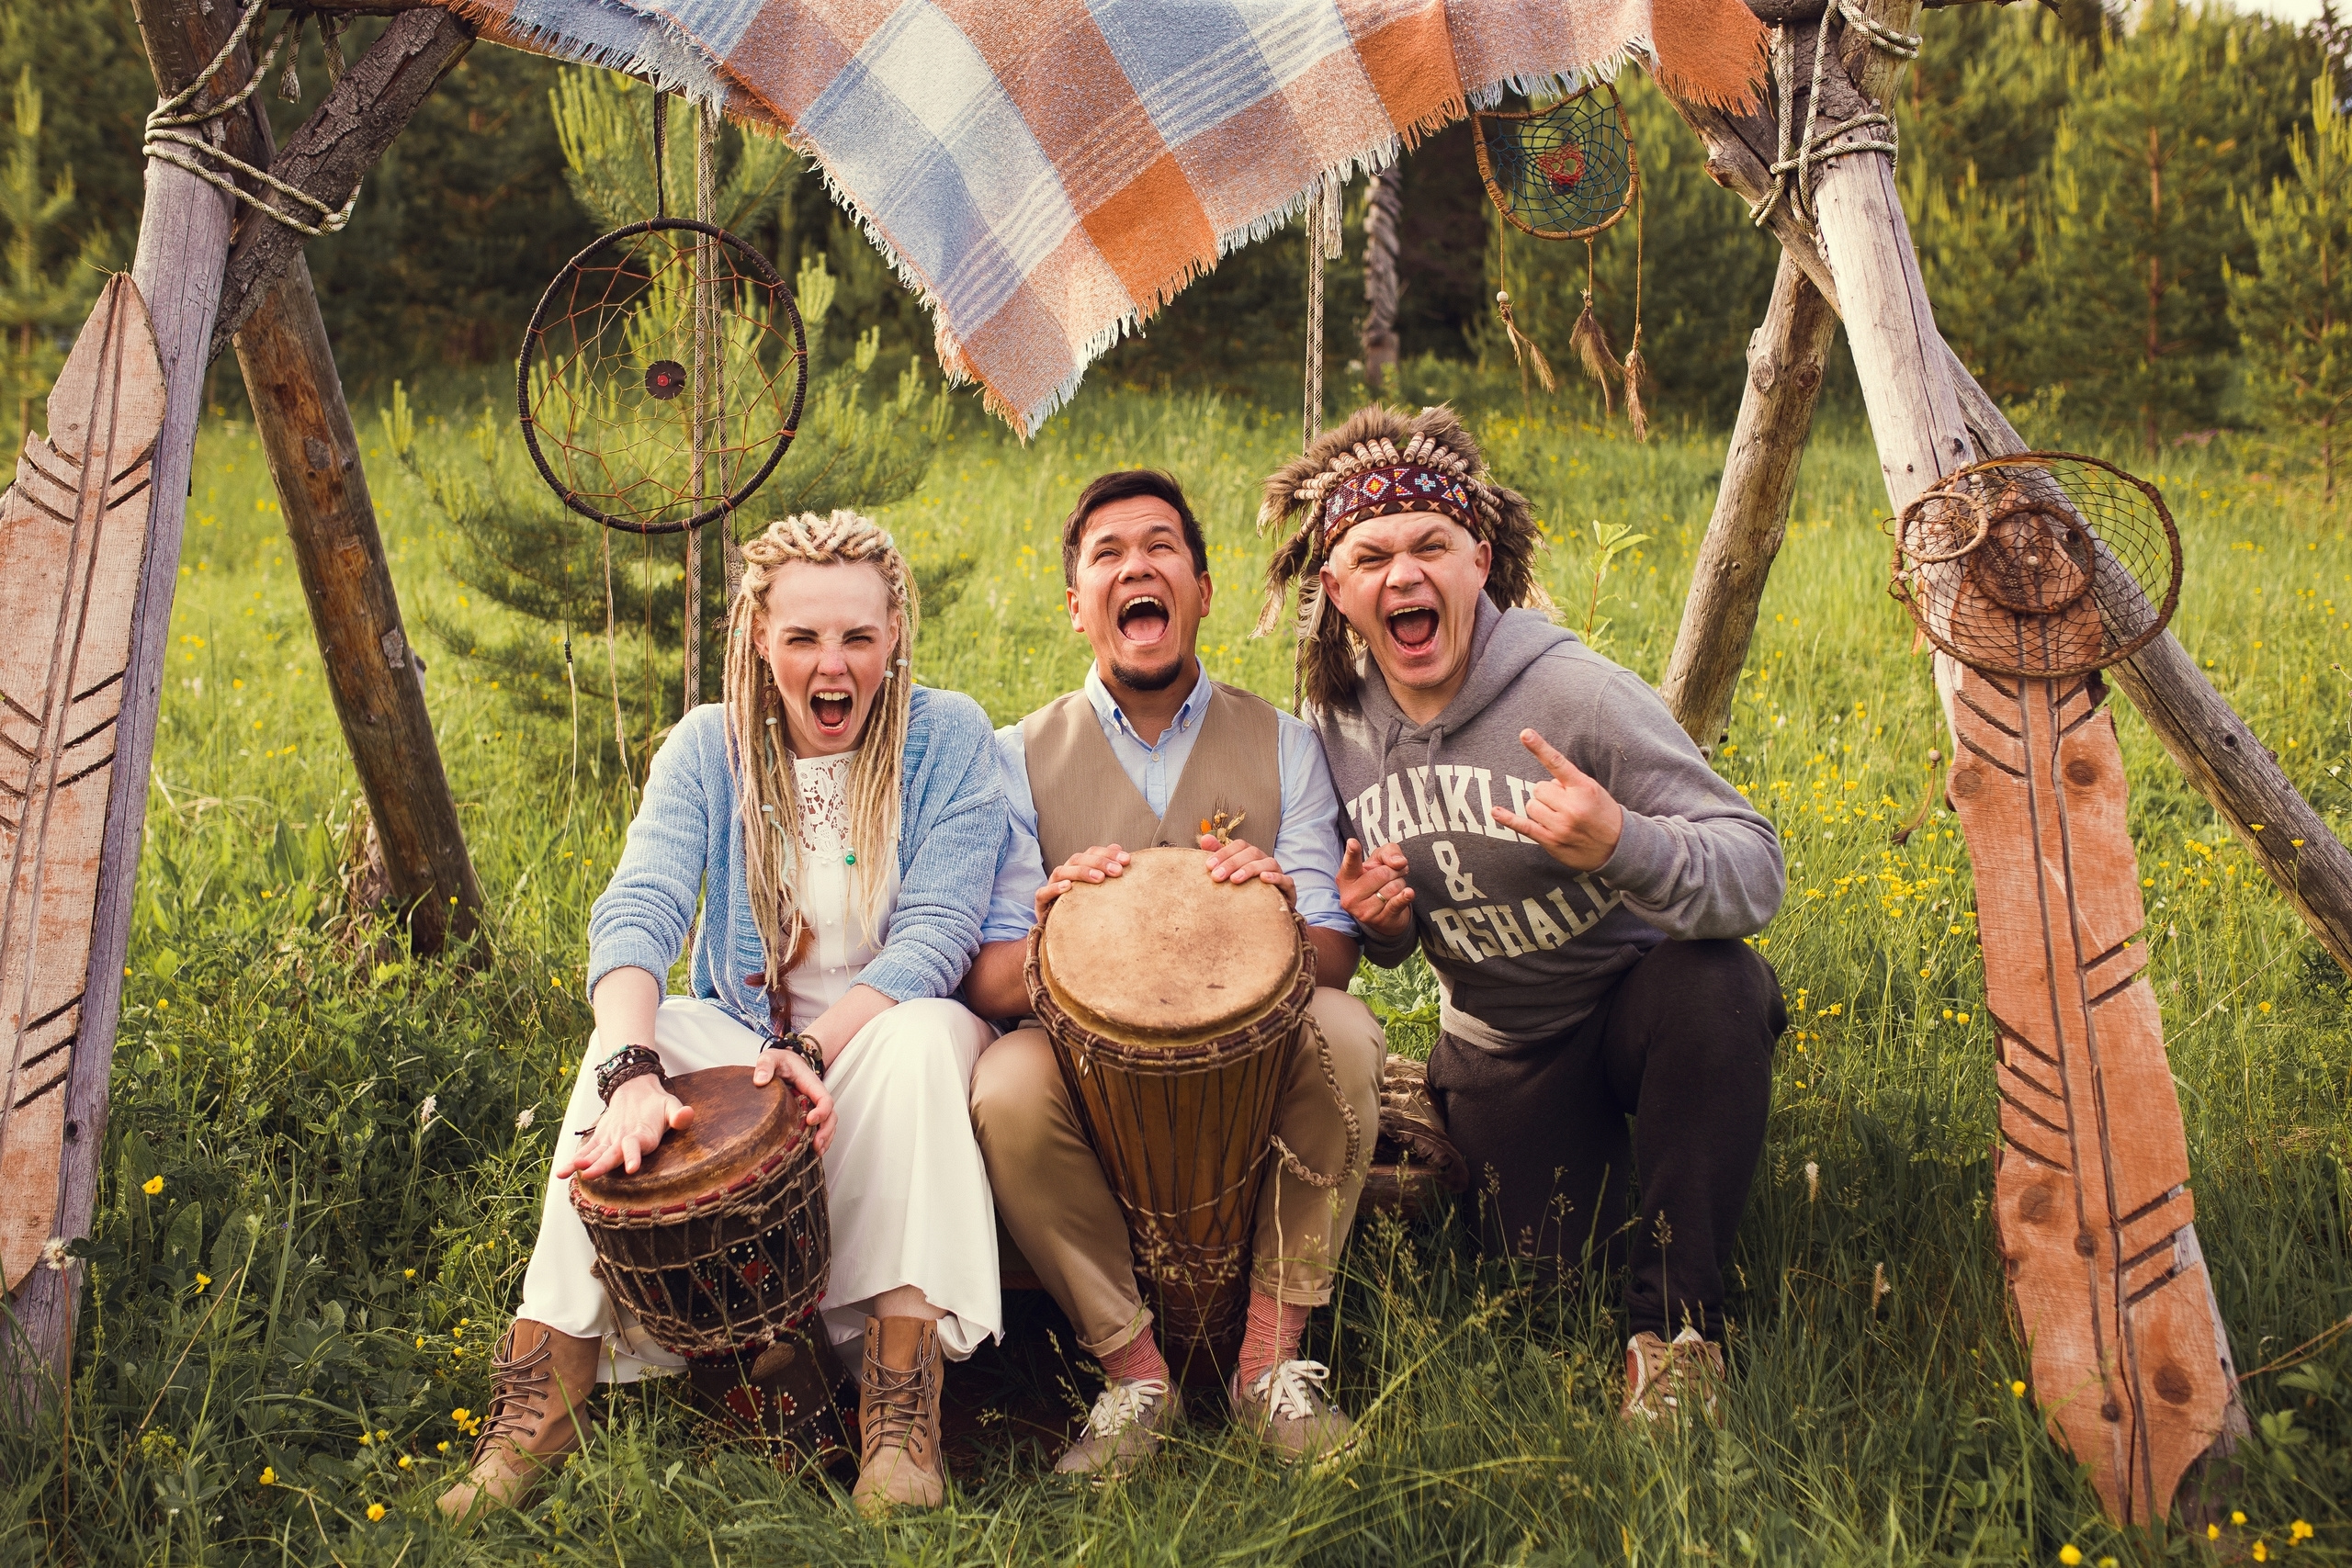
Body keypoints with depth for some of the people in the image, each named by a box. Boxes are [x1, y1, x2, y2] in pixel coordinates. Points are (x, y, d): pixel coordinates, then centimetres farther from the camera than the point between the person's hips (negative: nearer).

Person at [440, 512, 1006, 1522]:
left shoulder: (947, 738, -6)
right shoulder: (709, 746, -2)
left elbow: (937, 931, -15)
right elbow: (640, 908, -18)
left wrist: (819, 1047, -32)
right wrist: (632, 1065, -39)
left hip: (884, 1031, -1)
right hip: (742, 1038, 2)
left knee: (921, 1039, -36)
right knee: (628, 1042, -28)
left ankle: (902, 1415, -38)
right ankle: (541, 1393, -29)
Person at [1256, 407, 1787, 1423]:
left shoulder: (1573, 692, -22)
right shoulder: (1336, 727, -5)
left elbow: (1757, 873, -28)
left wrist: (1623, 844, -48)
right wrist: (1375, 925, -14)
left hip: (1640, 1000, -4)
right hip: (1502, 1050, 4)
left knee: (1716, 982, -38)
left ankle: (1675, 1324, -21)